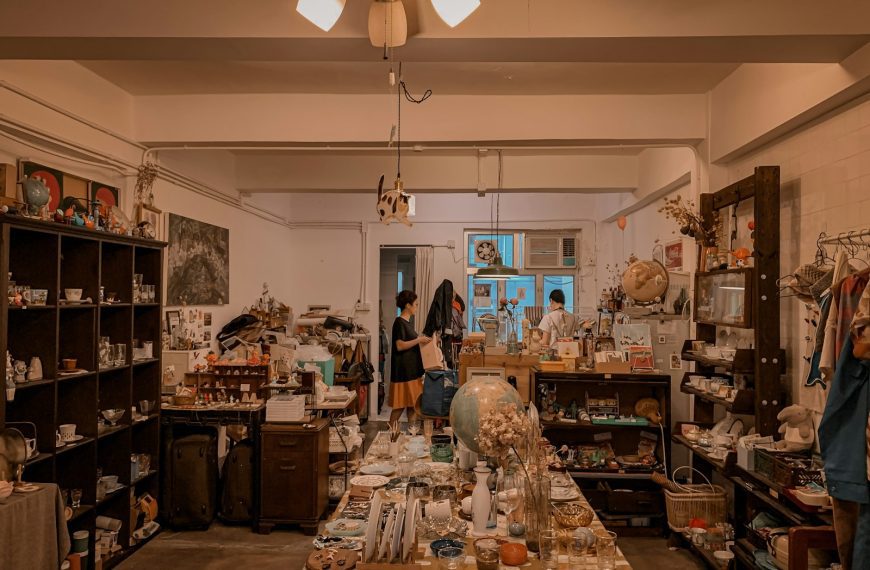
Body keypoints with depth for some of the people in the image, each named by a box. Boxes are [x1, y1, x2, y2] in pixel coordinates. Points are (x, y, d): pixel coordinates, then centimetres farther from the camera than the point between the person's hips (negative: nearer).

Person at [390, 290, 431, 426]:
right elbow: (400, 345, -21)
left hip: (413, 369, 9)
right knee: (400, 404, -3)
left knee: (413, 402, 11)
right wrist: (419, 340, -18)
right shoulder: (399, 322, -14)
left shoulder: (407, 322, 14)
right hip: (403, 369, -9)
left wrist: (421, 341, 11)